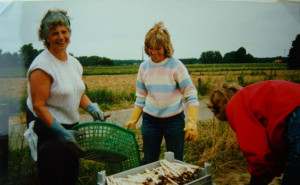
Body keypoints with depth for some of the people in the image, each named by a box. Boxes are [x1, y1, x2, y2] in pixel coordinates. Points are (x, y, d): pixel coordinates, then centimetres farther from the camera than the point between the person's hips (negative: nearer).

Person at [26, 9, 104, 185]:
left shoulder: (74, 63, 7)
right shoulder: (42, 66, -17)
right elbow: (38, 106, -19)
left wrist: (92, 107, -3)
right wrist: (61, 132, -22)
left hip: (71, 127, 8)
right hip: (48, 130, -7)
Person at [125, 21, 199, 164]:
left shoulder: (176, 66, -9)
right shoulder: (144, 67, 3)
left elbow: (191, 95, -10)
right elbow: (140, 98, 11)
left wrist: (192, 122, -21)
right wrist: (133, 121, 3)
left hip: (174, 119, -3)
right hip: (150, 119, 3)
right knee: (148, 162, 10)